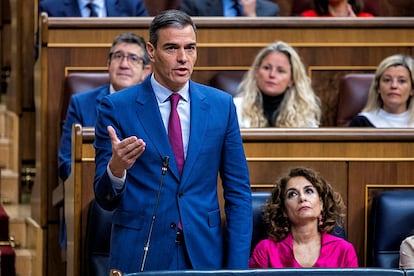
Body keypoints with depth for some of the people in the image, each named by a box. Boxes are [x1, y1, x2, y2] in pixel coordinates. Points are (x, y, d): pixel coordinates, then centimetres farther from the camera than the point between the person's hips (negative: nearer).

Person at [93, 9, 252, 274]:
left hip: (205, 253, 2)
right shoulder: (116, 107, -3)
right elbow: (106, 199, -3)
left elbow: (238, 193, 6)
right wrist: (115, 169, -26)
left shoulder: (221, 105, 4)